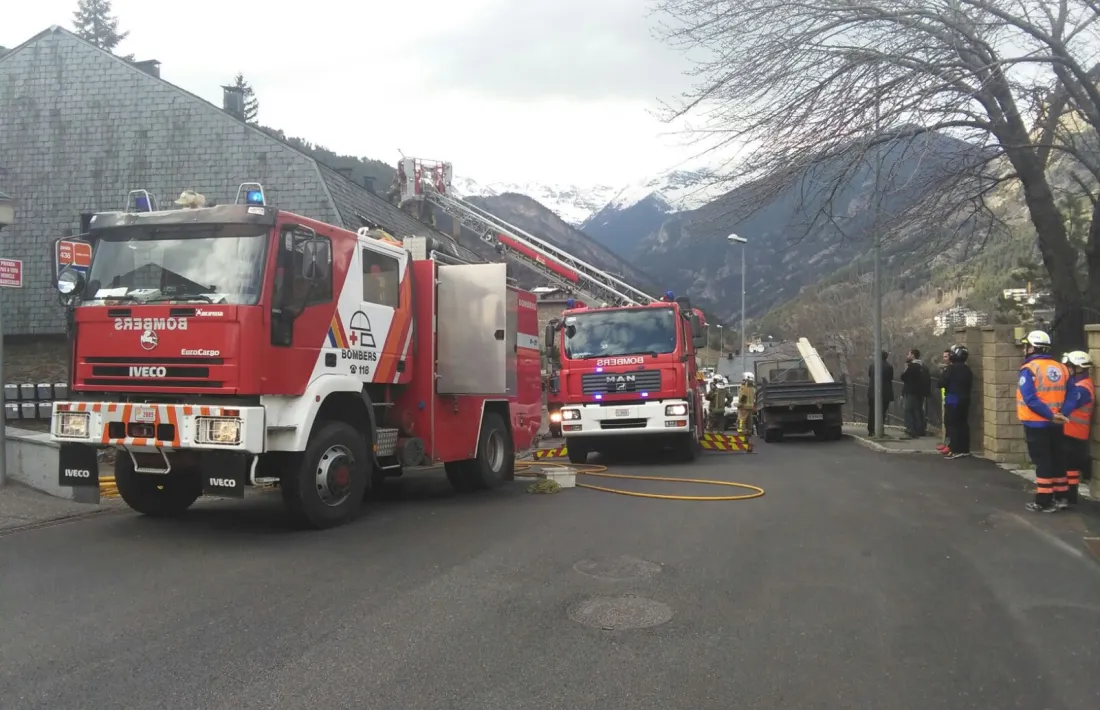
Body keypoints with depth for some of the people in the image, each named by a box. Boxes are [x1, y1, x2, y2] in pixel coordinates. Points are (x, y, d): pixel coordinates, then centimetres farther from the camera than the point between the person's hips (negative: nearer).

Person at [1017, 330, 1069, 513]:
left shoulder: (1029, 369, -13)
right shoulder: (1061, 368, 6)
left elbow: (1030, 399, -20)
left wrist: (1050, 415, -17)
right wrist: (1056, 415, 7)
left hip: (1036, 424, -5)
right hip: (1055, 424, 6)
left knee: (1042, 462, 0)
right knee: (1056, 459, 16)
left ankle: (1044, 501, 4)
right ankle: (1061, 497, 25)